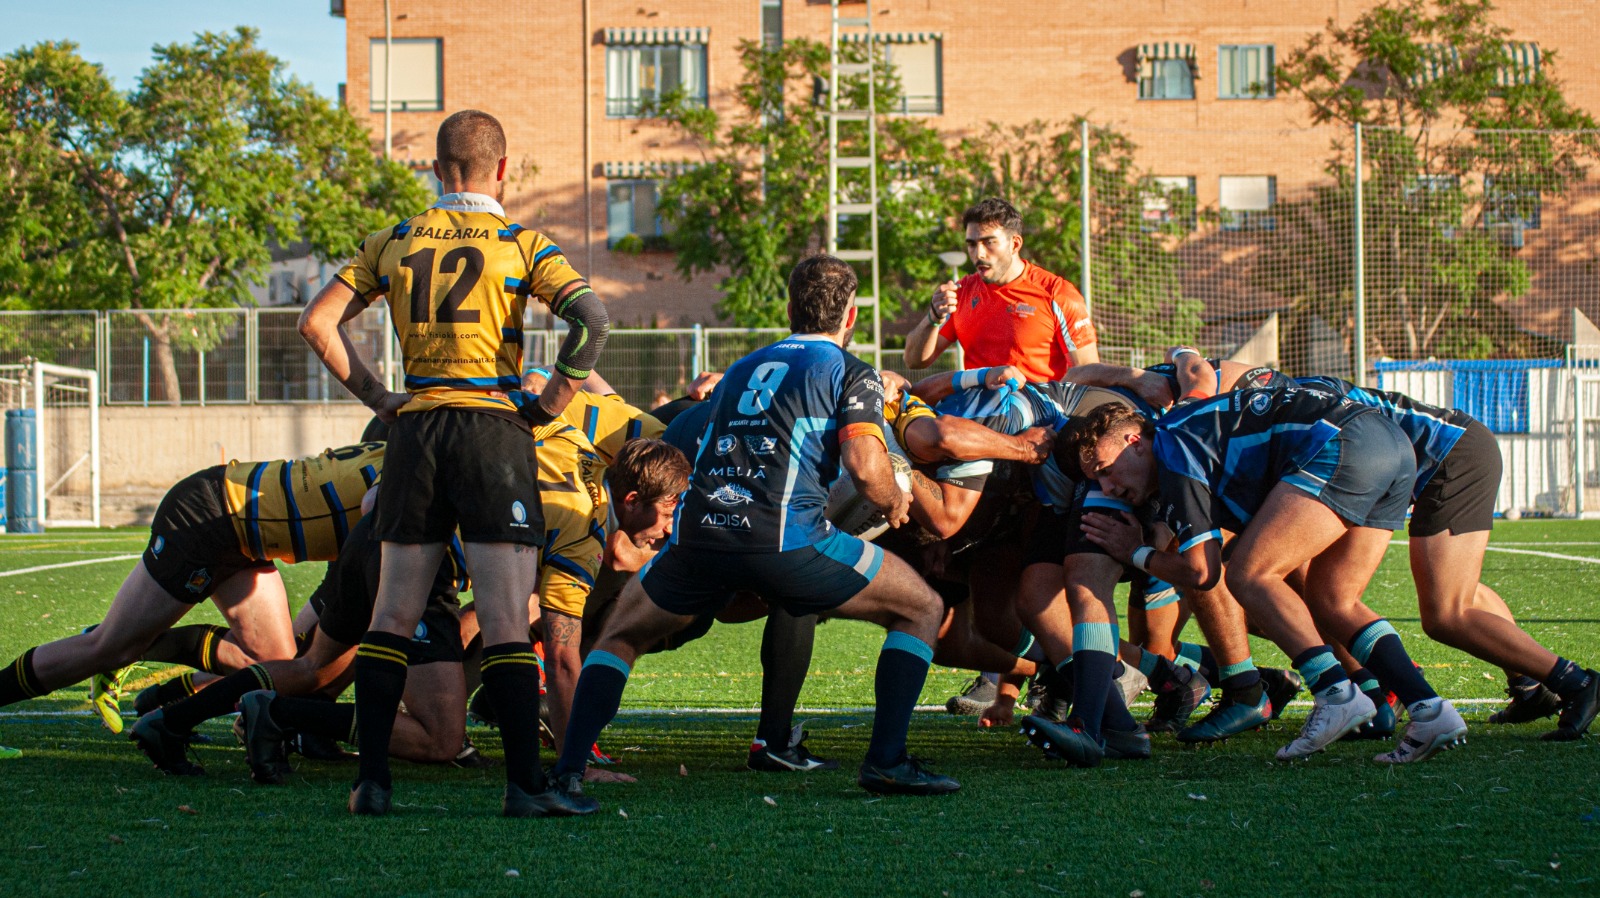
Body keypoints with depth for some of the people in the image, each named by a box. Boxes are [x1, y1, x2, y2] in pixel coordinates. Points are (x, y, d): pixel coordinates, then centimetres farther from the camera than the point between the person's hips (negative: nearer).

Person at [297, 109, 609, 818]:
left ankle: (371, 779, 7)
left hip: (415, 429, 3)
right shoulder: (522, 246, 1)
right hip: (494, 426, -3)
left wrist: (377, 398, 12)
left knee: (392, 614, 9)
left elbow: (317, 321, 9)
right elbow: (591, 317, -14)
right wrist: (552, 401, -4)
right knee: (505, 620, -4)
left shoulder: (392, 243, 11)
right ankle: (523, 782, -8)